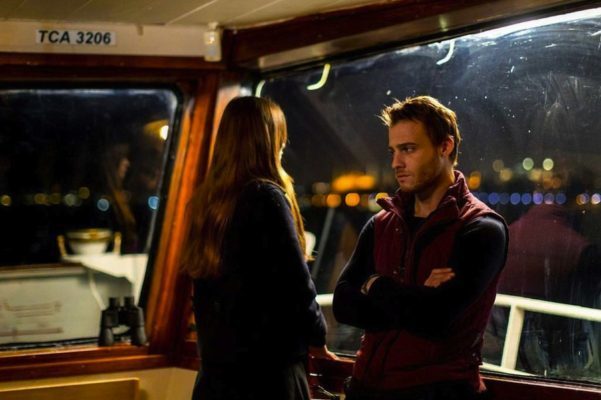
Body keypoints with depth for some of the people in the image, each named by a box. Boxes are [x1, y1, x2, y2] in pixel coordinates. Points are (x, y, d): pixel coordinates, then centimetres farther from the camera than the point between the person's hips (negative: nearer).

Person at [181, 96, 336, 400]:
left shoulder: (206, 202, 7)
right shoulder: (266, 197, -14)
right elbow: (296, 281, -13)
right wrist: (316, 337, 3)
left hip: (215, 363, 7)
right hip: (269, 364, -7)